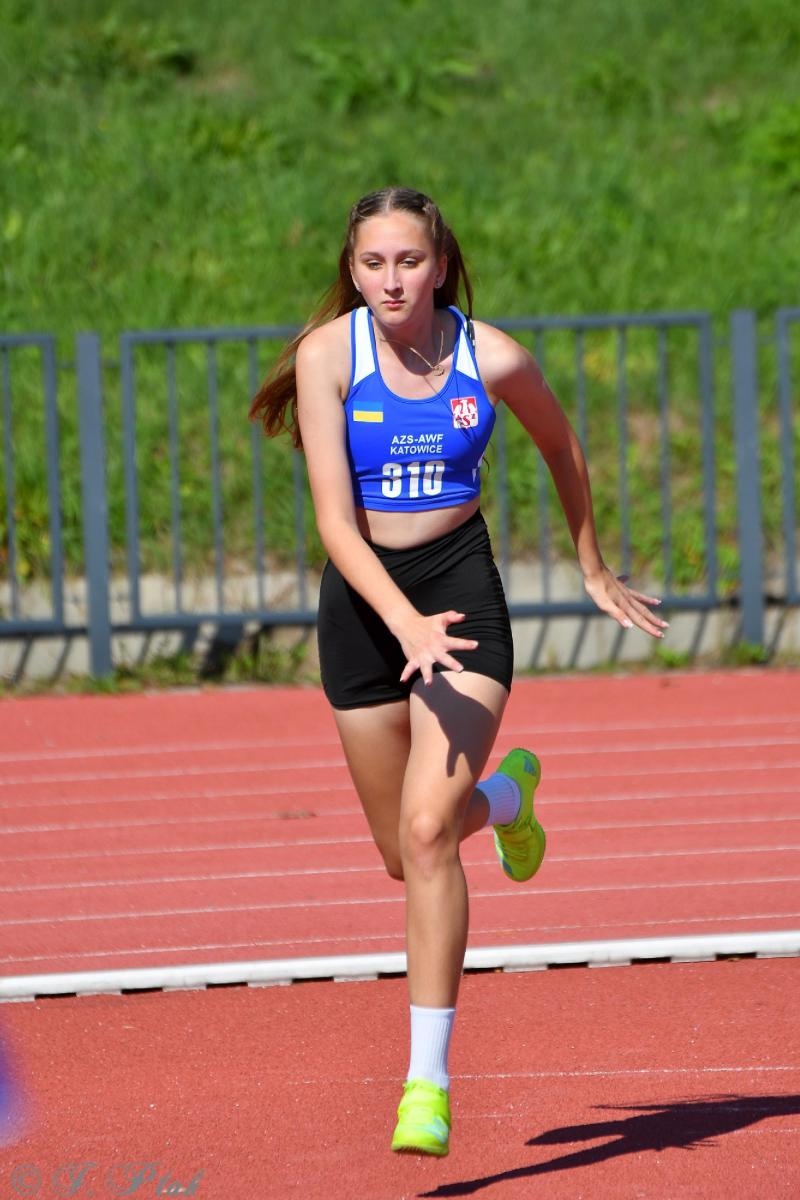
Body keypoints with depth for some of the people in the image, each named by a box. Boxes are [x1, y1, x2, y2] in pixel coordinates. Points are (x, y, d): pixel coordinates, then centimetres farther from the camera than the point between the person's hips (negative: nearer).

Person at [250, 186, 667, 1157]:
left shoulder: (491, 358, -7)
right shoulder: (329, 354, -11)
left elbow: (560, 446, 15)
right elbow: (335, 521, -17)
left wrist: (594, 570, 23)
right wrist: (405, 622, -31)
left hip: (461, 583, -2)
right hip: (363, 601, 2)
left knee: (427, 831, -19)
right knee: (404, 853, 14)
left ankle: (429, 1078, -15)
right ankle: (505, 793, 50)